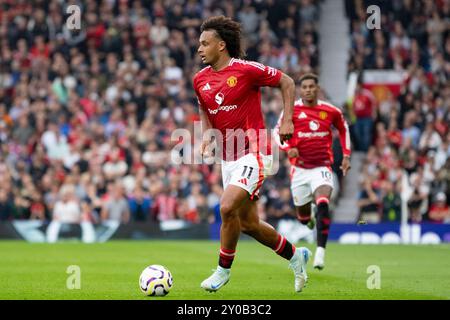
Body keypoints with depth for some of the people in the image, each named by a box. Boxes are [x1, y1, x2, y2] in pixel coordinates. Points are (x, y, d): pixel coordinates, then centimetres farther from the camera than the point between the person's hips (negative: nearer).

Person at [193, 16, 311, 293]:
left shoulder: (247, 70, -12)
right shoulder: (200, 79, 5)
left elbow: (287, 82, -2)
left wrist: (287, 120, -11)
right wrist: (207, 136, 6)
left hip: (253, 154, -7)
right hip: (228, 158, 7)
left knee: (228, 208, -22)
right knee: (248, 223, 9)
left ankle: (224, 269, -3)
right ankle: (295, 255, 31)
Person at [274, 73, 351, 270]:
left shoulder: (331, 111, 1)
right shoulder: (292, 110, -4)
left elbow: (343, 129, 19)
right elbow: (277, 132, 4)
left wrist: (346, 155, 13)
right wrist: (288, 148, -16)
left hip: (322, 167, -1)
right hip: (300, 169, 1)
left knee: (323, 205, -26)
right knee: (303, 217, 11)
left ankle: (320, 251, -27)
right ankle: (308, 218, 52)